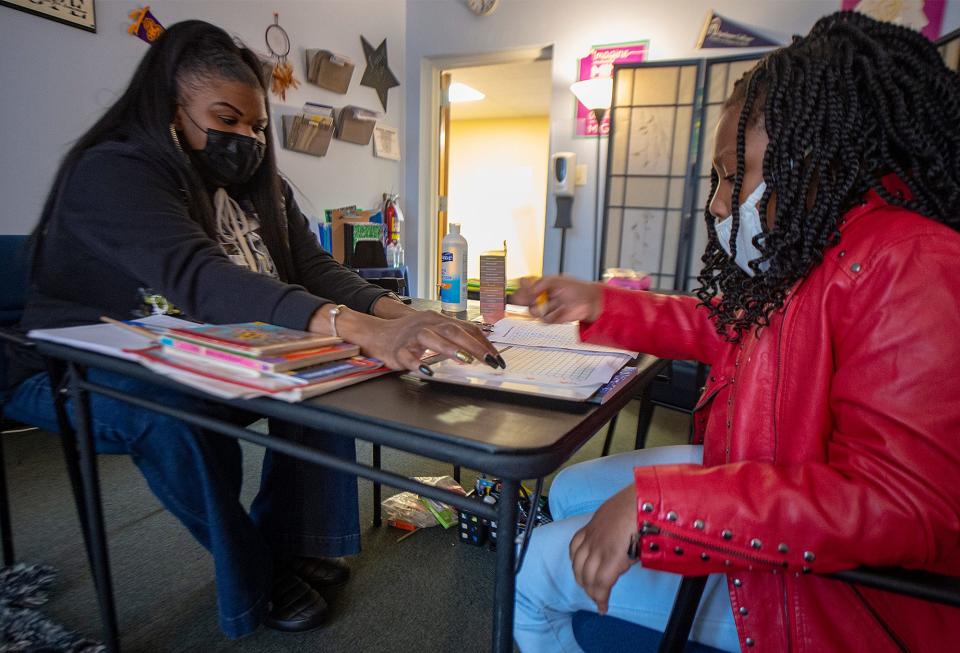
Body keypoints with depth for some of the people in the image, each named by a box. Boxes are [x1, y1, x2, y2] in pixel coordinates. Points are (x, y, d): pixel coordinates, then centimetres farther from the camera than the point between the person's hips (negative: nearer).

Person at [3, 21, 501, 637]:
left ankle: (291, 542, 0)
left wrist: (395, 313, -33)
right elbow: (198, 278, -40)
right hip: (84, 375, -6)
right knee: (179, 414, -35)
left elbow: (315, 270, -11)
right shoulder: (113, 172, -21)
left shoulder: (263, 189, 3)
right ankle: (255, 584, -11)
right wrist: (364, 331, -54)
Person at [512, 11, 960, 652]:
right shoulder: (803, 256, 2)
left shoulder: (906, 268, -28)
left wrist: (652, 504, -36)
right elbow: (717, 325, 16)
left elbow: (902, 506, -34)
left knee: (537, 568, -5)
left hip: (816, 589, -9)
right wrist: (599, 304, 9)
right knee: (570, 493, 18)